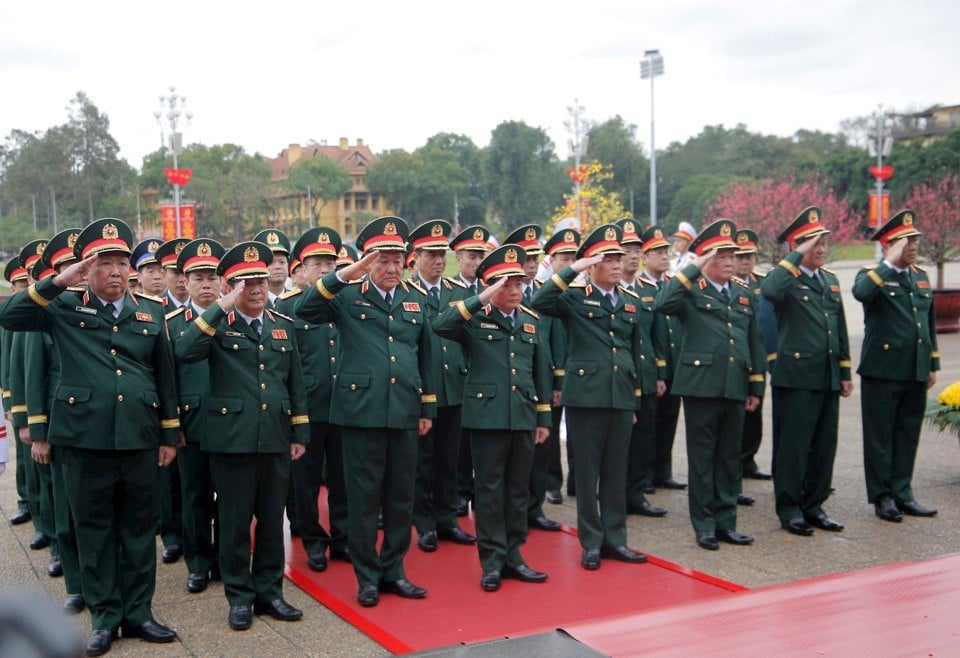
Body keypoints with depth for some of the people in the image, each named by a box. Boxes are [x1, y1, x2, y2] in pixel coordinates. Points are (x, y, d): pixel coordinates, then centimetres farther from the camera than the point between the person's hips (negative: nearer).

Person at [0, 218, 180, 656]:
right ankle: (104, 617, 20)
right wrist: (56, 282, -20)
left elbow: (165, 377, 11)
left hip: (140, 438, 2)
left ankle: (137, 613, 22)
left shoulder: (151, 312, 9)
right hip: (85, 439, -2)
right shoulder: (65, 308, 1)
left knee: (139, 529, 10)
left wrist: (170, 434, 10)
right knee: (94, 530, 8)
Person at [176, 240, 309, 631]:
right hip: (232, 438, -4)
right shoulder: (218, 326, -2)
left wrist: (300, 433, 9)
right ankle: (240, 597, 18)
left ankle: (269, 591, 24)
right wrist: (222, 308, -23)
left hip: (276, 439, 4)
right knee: (235, 522, 6)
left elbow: (295, 382, 13)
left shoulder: (284, 326, 11)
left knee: (272, 520, 11)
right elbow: (184, 352, -23)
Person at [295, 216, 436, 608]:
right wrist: (344, 276, -26)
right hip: (362, 412, -4)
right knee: (364, 498, 3)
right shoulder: (348, 297, 0)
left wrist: (428, 408, 14)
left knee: (401, 497, 11)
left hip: (405, 414, 4)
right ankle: (367, 576, 16)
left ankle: (393, 571, 25)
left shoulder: (415, 301, 12)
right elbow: (305, 310, -17)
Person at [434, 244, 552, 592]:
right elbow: (440, 326, -23)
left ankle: (513, 556, 23)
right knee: (490, 491, 3)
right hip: (487, 416, -4)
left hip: (524, 417, 5)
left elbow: (541, 370, 15)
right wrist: (480, 300, -25)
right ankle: (492, 562, 12)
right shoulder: (475, 318, -3)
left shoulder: (531, 320, 11)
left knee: (519, 490, 11)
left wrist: (544, 417, 13)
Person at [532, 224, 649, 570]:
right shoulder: (574, 297, -3)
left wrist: (635, 399, 16)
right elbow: (539, 303, -22)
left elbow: (635, 352, 17)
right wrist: (572, 270, -21)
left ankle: (615, 538, 21)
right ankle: (591, 542, 14)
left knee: (617, 471, 11)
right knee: (588, 471, 4)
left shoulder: (631, 301, 12)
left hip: (621, 398, 5)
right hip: (586, 395, -4)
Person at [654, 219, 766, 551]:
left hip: (735, 387, 5)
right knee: (702, 457, 3)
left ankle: (726, 521, 21)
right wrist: (692, 270, -20)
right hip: (700, 384, -5)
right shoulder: (691, 290, -2)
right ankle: (704, 525, 12)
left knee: (730, 456, 11)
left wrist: (756, 387, 12)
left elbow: (755, 342, 15)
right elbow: (662, 304, -24)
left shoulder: (745, 293, 13)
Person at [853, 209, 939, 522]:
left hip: (916, 372, 6)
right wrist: (891, 263, -23)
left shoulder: (921, 277, 15)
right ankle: (882, 496, 11)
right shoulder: (872, 275, -4)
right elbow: (860, 293, -30)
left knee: (908, 435, 12)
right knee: (880, 436, 2)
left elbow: (929, 322, 21)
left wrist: (933, 365, 18)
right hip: (882, 370, -6)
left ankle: (901, 492, 22)